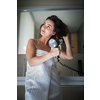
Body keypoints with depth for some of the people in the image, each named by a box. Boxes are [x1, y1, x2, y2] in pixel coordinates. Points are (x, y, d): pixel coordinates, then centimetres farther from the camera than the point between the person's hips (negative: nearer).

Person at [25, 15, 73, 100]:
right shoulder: (32, 42, 2)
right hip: (35, 85, -3)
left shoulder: (52, 46, 9)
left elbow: (69, 57, 4)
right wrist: (51, 54, -18)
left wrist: (66, 38, 3)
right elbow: (31, 62, -12)